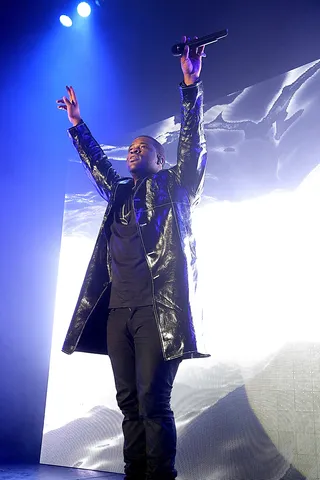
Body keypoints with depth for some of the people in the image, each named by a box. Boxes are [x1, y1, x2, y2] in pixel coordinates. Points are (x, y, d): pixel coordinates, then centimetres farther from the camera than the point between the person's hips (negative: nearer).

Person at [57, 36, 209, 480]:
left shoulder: (175, 188, 9)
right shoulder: (120, 194, 23)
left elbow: (191, 142, 0)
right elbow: (96, 163, 35)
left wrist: (191, 86, -6)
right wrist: (77, 125, 38)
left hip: (157, 306, -6)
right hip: (118, 307, 6)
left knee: (153, 401, -10)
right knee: (129, 401, 6)